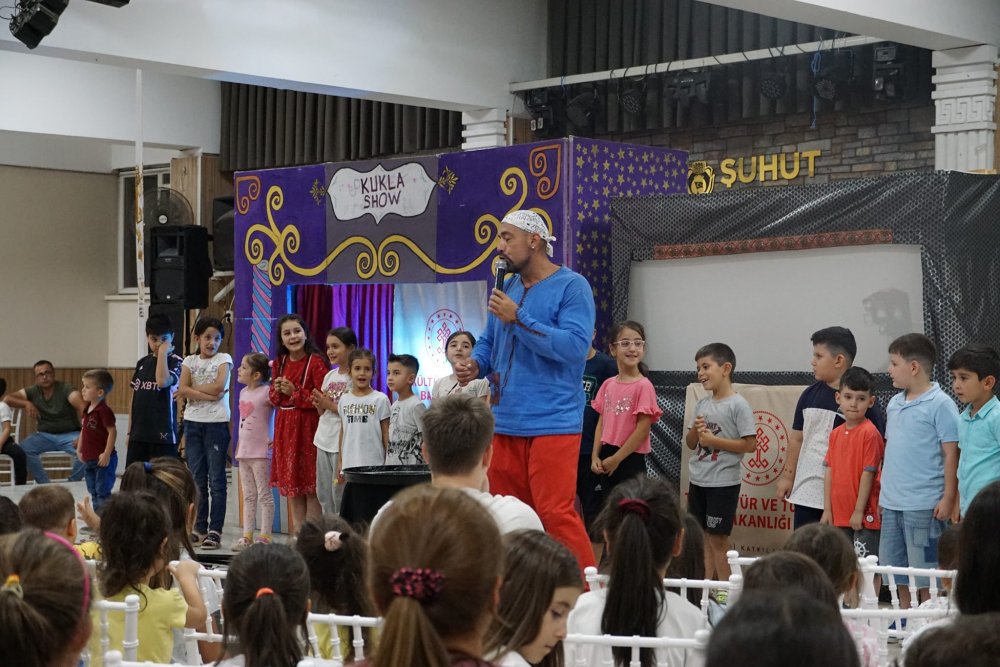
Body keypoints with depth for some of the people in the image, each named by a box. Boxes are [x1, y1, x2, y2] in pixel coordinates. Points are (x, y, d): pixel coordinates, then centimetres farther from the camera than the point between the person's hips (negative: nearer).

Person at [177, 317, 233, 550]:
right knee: (197, 478, 7)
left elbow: (219, 386, -12)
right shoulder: (190, 361, 10)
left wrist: (193, 389, -5)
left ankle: (215, 530, -3)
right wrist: (209, 395, -14)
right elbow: (183, 390, -4)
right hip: (193, 422, 3)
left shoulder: (224, 359, 3)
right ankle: (199, 528, 13)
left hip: (216, 423, -3)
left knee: (216, 479, -4)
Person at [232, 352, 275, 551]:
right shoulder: (243, 392, 12)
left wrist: (277, 438, -17)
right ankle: (247, 535, 15)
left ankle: (265, 537, 0)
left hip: (261, 452, -8)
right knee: (248, 496, 11)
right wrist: (239, 444, 16)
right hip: (244, 451, 8)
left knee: (264, 495, -2)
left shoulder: (266, 392, -13)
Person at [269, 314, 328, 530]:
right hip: (285, 427, 7)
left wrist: (294, 392, -15)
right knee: (291, 485, 11)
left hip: (308, 427, -7)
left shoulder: (315, 362, -11)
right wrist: (276, 390, -4)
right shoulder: (279, 363, 10)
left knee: (311, 487, -4)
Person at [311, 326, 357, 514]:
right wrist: (319, 404, -3)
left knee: (339, 492, -5)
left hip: (342, 441, -8)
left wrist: (330, 405, -14)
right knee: (323, 492, 11)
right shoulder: (330, 376, 13)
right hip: (324, 439, 8)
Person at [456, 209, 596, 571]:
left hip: (552, 422, -7)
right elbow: (488, 342, 24)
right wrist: (476, 364, 2)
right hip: (504, 421, 7)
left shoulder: (572, 286, -5)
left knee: (556, 515, -13)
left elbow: (574, 346, -18)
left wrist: (518, 318, -18)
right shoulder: (505, 289, 15)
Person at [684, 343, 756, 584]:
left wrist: (713, 440, -17)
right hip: (698, 480, 7)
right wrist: (695, 430, -7)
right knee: (702, 536, 9)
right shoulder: (701, 405, 9)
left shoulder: (738, 405, -11)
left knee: (717, 537, -3)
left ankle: (724, 588, 5)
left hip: (723, 482, -7)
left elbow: (750, 444, -15)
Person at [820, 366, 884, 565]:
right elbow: (829, 472, 11)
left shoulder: (870, 433, -12)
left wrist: (859, 511, -13)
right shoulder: (836, 434, 10)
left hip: (864, 516, -7)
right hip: (839, 515, 7)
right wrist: (827, 509, 6)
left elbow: (868, 473, -13)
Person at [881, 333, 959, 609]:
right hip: (892, 503, 8)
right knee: (897, 570, 15)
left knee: (924, 574, -1)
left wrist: (948, 498, -15)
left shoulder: (940, 404, -11)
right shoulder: (894, 404, 11)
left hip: (924, 505, -8)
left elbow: (951, 454, -11)